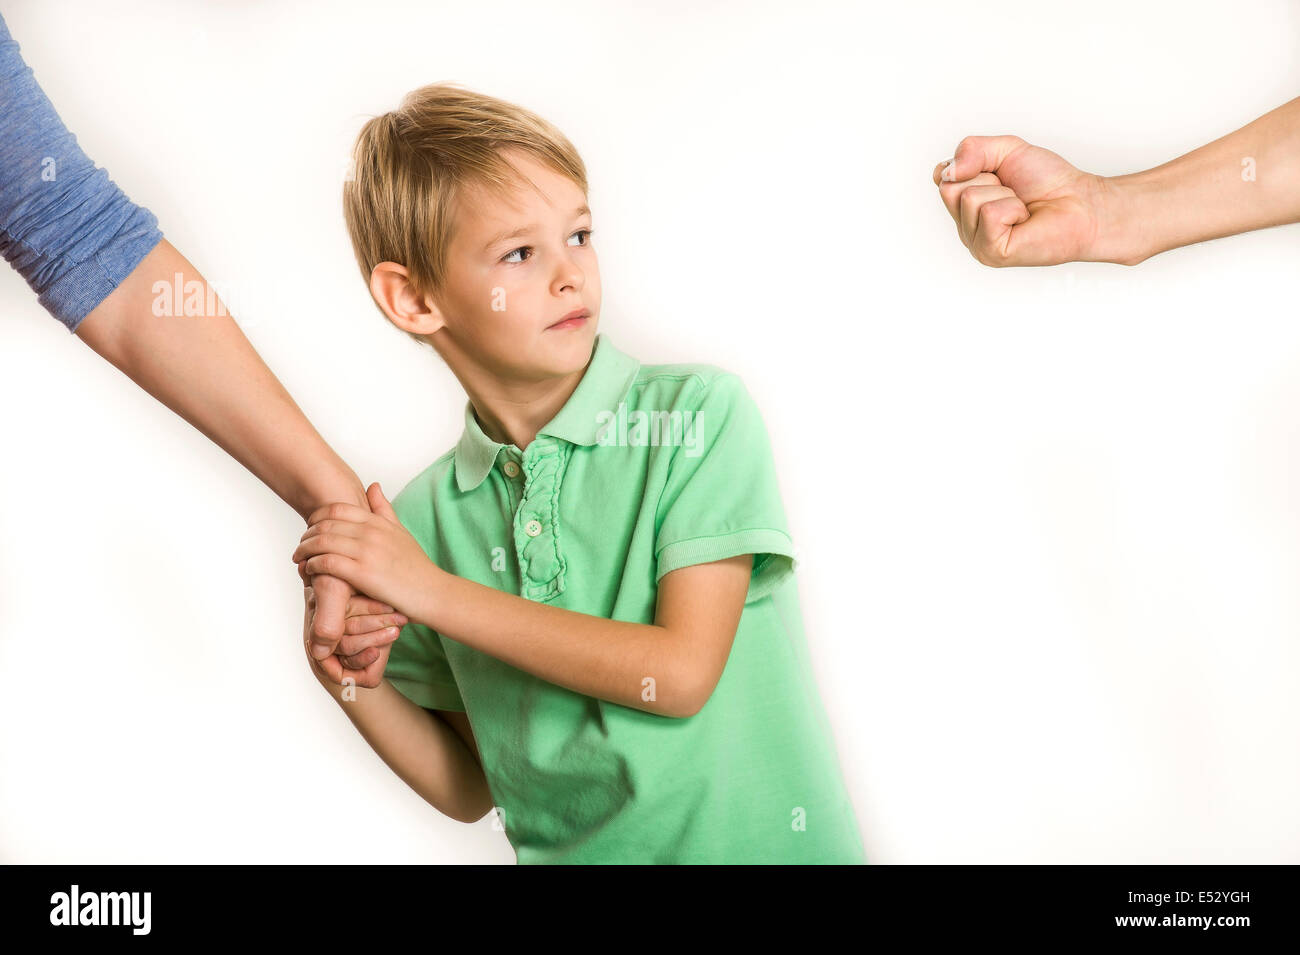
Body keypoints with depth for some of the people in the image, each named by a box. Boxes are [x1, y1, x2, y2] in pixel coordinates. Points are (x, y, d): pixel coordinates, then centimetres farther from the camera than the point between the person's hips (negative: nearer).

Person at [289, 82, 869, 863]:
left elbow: (678, 672, -13)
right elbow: (471, 789, 9)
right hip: (567, 851, 2)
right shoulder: (425, 516, 2)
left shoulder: (701, 413, -6)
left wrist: (436, 593, -10)